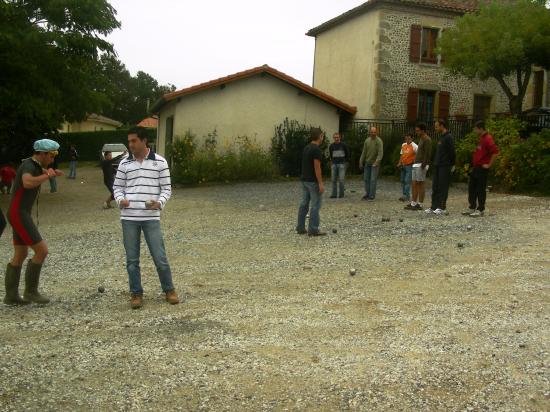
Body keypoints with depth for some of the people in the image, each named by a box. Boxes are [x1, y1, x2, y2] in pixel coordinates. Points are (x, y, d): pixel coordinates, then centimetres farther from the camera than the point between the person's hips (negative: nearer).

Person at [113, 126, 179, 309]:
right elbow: (117, 187, 12)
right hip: (129, 218, 2)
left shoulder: (159, 162, 0)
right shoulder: (124, 163, 6)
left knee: (160, 257, 1)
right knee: (132, 259, 7)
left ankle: (169, 290, 20)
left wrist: (160, 203, -17)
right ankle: (136, 293, 21)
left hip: (151, 218, -2)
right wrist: (120, 200, -10)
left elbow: (167, 188, 2)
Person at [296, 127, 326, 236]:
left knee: (304, 204, 11)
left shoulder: (306, 148, 12)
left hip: (304, 180, 9)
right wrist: (321, 183, -19)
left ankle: (300, 228, 14)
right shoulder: (316, 149, -17)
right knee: (315, 206, -4)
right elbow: (317, 167, -21)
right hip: (313, 182, -9)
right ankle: (313, 230, -1)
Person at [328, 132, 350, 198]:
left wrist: (345, 160, 9)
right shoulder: (331, 146, 4)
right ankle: (334, 194, 7)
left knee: (341, 179, -6)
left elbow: (347, 153, 7)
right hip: (334, 164, 3)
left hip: (342, 164, -3)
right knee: (334, 180, 3)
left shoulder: (343, 145, -5)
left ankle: (341, 193, 3)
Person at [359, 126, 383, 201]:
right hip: (367, 163, 6)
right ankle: (367, 194, 20)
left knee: (373, 180, -7)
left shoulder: (379, 141, -15)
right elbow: (364, 152, 8)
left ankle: (372, 196, -2)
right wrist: (361, 162, 7)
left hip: (375, 163, -6)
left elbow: (380, 153, -22)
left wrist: (377, 162, -34)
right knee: (366, 179, 9)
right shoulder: (367, 140, 3)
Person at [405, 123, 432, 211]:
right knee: (414, 184, 8)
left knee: (421, 184, -6)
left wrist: (423, 165, -22)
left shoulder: (427, 140, -10)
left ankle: (420, 204, -3)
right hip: (416, 164, 10)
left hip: (421, 165, -10)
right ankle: (413, 203, 11)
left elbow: (427, 154, -18)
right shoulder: (421, 139, 20)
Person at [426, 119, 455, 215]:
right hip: (437, 166, 9)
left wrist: (452, 165, -11)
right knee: (435, 187, 8)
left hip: (445, 167, -9)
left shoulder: (448, 138, -11)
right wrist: (435, 162, 14)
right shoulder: (440, 137, 17)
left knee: (443, 187, -6)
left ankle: (442, 208, -3)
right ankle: (434, 207, 11)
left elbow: (452, 152, -14)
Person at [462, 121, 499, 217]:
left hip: (482, 168, -10)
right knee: (471, 188, 13)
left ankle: (480, 210, 4)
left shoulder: (488, 139, -16)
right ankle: (472, 208, 20)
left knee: (480, 189, -3)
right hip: (476, 167, 10)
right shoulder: (481, 138, 14)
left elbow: (495, 152, -26)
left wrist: (489, 165, -19)